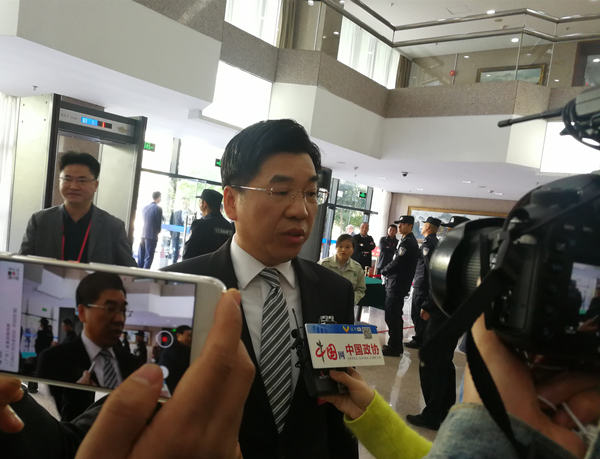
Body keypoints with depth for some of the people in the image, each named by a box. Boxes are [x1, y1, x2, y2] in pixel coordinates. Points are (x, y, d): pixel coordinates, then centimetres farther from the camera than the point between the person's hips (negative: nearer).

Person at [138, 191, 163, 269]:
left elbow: (142, 221, 13)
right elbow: (159, 223, -6)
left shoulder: (144, 208, 9)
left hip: (143, 235, 6)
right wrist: (158, 232, 12)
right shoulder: (158, 209, -10)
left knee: (140, 258, 11)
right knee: (148, 257, -2)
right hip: (152, 236, -6)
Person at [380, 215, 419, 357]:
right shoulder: (409, 240, 17)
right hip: (398, 283, 10)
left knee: (392, 316, -6)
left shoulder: (407, 242, -15)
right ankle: (396, 345, 24)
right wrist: (388, 272, 9)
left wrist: (383, 271, -6)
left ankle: (394, 347, 1)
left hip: (397, 284, -10)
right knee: (394, 316, 16)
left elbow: (397, 262, -21)